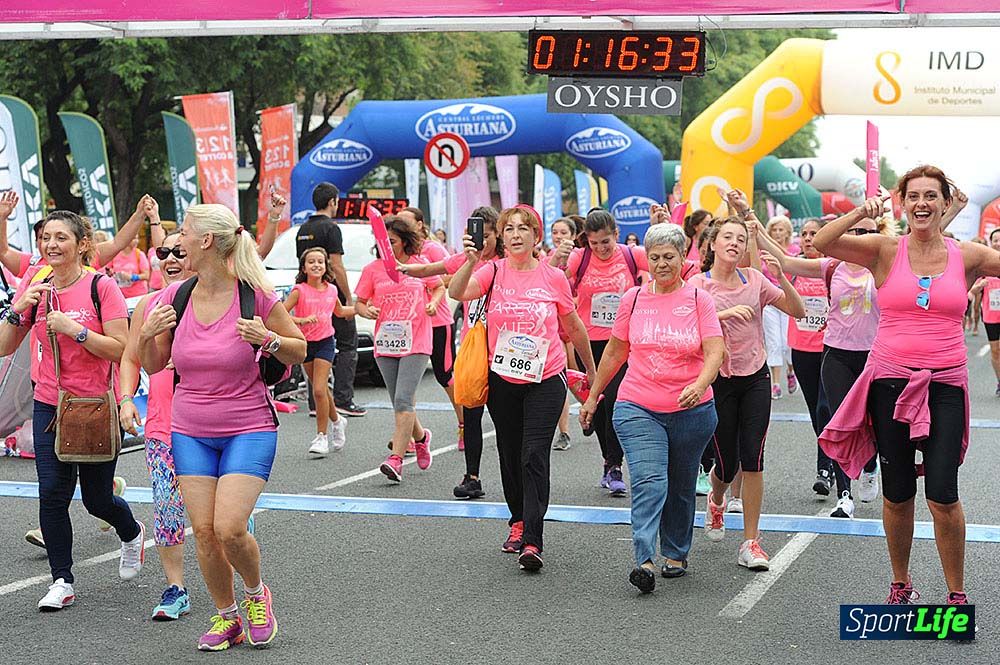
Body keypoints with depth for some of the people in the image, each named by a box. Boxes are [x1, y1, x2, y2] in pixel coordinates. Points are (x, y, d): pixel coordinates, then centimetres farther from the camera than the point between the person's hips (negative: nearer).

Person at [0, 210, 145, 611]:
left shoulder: (101, 286, -9)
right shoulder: (35, 288, 4)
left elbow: (121, 350, -14)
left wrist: (74, 328, -22)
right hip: (49, 406, 3)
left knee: (97, 499, 5)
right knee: (52, 493, -8)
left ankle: (132, 533, 39)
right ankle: (62, 582, 5)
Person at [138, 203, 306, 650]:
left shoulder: (255, 294, -10)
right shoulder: (175, 298, 0)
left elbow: (300, 349, 1)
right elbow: (152, 366, 10)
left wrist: (268, 338, -19)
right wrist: (147, 334, -10)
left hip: (248, 431, -4)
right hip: (190, 433, 4)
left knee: (229, 528, -15)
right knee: (204, 531, -1)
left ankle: (256, 594, 16)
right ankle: (226, 617, 19)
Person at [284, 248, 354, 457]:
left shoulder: (331, 289, 1)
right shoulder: (299, 291, -9)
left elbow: (339, 311, 23)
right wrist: (302, 320, -29)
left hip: (325, 342, 0)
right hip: (306, 343, 1)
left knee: (319, 390, -11)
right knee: (321, 389, 13)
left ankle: (322, 436, -3)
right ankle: (337, 421, 39)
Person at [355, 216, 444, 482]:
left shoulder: (420, 264, 2)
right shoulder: (373, 269, 4)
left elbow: (439, 287, 17)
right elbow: (359, 303, 8)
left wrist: (433, 303, -3)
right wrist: (366, 310, -14)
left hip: (416, 343, -3)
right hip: (385, 344, 3)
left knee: (403, 400, -15)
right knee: (400, 402, 11)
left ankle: (396, 459, -17)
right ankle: (420, 437, 40)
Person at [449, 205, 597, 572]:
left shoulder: (554, 277, -1)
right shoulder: (494, 272, -1)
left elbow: (573, 326, 12)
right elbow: (457, 292, -21)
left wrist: (591, 369, 20)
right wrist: (471, 262, -38)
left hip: (546, 379, -2)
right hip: (502, 380, 2)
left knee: (534, 456, -11)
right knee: (510, 455, 14)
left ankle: (532, 541, -14)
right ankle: (519, 520, 35)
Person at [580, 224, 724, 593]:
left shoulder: (698, 300, -1)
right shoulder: (634, 298, 5)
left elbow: (715, 352, -11)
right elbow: (615, 352, 15)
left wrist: (700, 385, -30)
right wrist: (593, 396, 18)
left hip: (691, 411, 0)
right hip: (638, 409, 0)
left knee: (681, 487, 14)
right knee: (649, 482, -16)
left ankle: (676, 554, 30)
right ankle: (645, 561, -24)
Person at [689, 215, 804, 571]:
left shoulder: (754, 280, 2)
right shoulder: (699, 284, -5)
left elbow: (798, 311, 0)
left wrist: (781, 277, -15)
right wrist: (726, 313, -29)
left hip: (755, 378, 2)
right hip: (719, 380, -2)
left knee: (753, 460, -7)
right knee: (727, 462, 5)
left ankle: (751, 542, -1)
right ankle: (716, 501, 43)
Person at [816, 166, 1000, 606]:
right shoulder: (885, 251, 1)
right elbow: (822, 244, -9)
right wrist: (861, 213, -20)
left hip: (945, 385, 0)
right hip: (891, 381, 0)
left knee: (943, 495, -9)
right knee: (897, 495, 7)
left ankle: (957, 594, 7)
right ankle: (900, 583, 27)